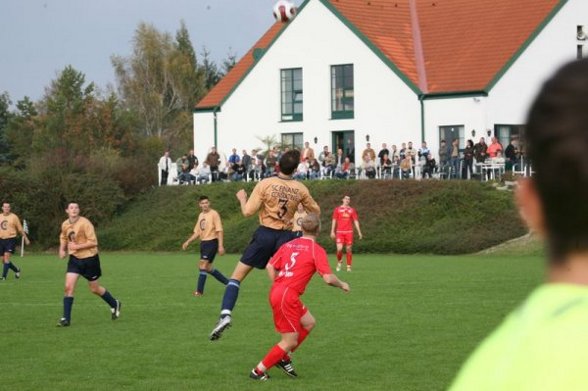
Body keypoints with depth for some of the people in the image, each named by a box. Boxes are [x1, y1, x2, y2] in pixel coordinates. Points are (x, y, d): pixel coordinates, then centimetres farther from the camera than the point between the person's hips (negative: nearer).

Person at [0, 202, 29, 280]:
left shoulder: (14, 217, -1)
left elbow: (20, 229, 5)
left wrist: (26, 239, 9)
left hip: (11, 239, -5)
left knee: (6, 256, -17)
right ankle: (16, 270, 30)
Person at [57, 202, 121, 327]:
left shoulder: (85, 223, -18)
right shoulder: (65, 225, 0)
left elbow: (93, 242, -21)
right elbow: (63, 237, 22)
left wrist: (77, 246, -25)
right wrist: (62, 249, 6)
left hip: (89, 259, -4)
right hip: (74, 259, 4)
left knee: (95, 289, 9)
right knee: (68, 287, -10)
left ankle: (114, 304, 36)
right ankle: (66, 319, -6)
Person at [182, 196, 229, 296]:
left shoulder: (214, 214, -9)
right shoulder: (200, 215, 15)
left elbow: (219, 230, -13)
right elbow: (197, 232, 20)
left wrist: (221, 246, -20)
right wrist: (188, 242, 8)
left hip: (212, 242, -8)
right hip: (203, 242, 8)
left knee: (203, 265, -15)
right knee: (207, 268, 10)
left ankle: (199, 291, -12)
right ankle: (227, 282, 23)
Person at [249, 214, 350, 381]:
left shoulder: (288, 245, 12)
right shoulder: (317, 250, -7)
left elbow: (270, 267, 11)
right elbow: (328, 278, -12)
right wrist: (341, 285, 7)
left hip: (276, 291, 8)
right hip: (287, 296, -8)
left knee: (309, 323, 21)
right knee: (290, 341, 3)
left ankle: (283, 358, 23)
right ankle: (258, 371, 7)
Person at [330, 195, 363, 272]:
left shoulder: (352, 210, 10)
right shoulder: (337, 209, 7)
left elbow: (356, 221, 9)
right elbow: (334, 220, 7)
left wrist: (359, 232, 2)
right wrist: (332, 232, 1)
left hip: (349, 232, 1)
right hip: (339, 232, -1)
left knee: (348, 249, 0)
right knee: (339, 248, -14)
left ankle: (349, 266, 8)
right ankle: (339, 261, 12)